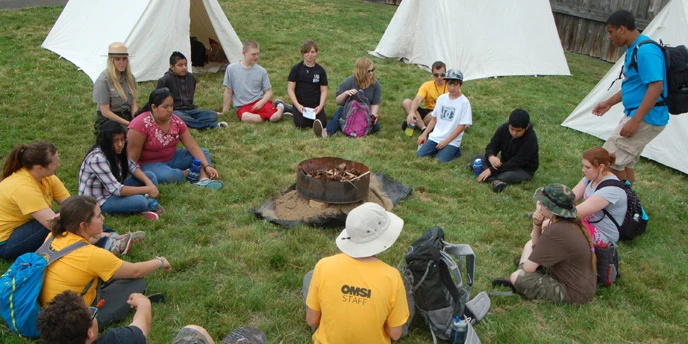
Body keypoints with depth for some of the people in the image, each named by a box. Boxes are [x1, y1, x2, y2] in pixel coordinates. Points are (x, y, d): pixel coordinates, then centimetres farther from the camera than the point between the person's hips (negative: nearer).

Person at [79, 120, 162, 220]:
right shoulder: (97, 158, -28)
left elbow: (133, 167, 1)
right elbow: (116, 189, -32)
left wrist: (149, 183, -19)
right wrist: (147, 189, -28)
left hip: (114, 192, 9)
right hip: (98, 202, -9)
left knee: (150, 175, 0)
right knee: (140, 201, -30)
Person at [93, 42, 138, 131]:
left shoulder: (130, 78, 11)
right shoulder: (103, 80, -8)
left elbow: (133, 104, 11)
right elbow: (105, 112, -9)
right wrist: (128, 123, -14)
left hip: (127, 118, 6)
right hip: (108, 121, -6)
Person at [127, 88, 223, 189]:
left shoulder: (176, 121, -5)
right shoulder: (142, 124, -22)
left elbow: (192, 146, -9)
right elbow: (133, 157, -19)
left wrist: (206, 166, -20)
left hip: (171, 158, 7)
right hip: (149, 164, -7)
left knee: (203, 152, -3)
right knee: (168, 175, -38)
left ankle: (204, 179, -30)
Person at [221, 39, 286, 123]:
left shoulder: (261, 71, 3)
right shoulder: (231, 69, 1)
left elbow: (269, 92, 7)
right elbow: (228, 92, 8)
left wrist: (261, 102, -14)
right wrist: (224, 112, 11)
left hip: (259, 102, 1)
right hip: (242, 107, -1)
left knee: (275, 117, -29)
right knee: (247, 118, -38)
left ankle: (280, 107, 5)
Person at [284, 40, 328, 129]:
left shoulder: (320, 71, 6)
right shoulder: (296, 69, 1)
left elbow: (324, 90, 4)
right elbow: (290, 89, -2)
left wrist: (320, 106, -12)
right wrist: (298, 105, -14)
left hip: (316, 105, 2)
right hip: (300, 104, -2)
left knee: (321, 123, -21)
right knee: (301, 124, -23)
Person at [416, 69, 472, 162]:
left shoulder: (464, 102, -8)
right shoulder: (441, 98, 7)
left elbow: (462, 126, -10)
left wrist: (446, 141, -13)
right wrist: (424, 134, 6)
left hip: (452, 140, -4)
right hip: (435, 137, 4)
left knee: (441, 160, -23)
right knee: (420, 154, -11)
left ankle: (455, 150, 5)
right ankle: (438, 149, 13)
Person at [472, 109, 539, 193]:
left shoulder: (531, 139, -24)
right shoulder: (503, 129, -8)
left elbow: (517, 162, -28)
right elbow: (491, 147, -3)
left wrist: (491, 170, -33)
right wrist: (491, 157, -31)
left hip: (524, 169, -6)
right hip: (505, 162, 6)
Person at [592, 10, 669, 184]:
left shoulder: (646, 51, -20)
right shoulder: (633, 50, 11)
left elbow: (656, 87, -26)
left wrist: (635, 121, -28)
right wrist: (609, 103, 23)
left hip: (646, 119, -10)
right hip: (637, 115, 10)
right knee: (624, 161, 17)